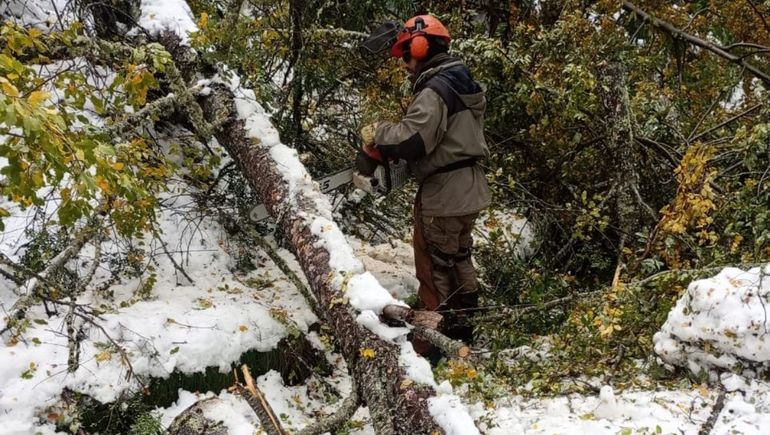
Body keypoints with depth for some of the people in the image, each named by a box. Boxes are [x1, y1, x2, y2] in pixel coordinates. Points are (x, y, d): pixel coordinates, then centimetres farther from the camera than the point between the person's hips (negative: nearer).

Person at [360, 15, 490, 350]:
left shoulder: (435, 90, -18)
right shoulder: (462, 83, 12)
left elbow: (412, 139, -29)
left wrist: (377, 134, -11)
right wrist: (392, 144, 6)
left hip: (444, 195, -9)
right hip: (468, 189, 10)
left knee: (435, 271, 1)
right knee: (458, 259, 21)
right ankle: (463, 328, 33)